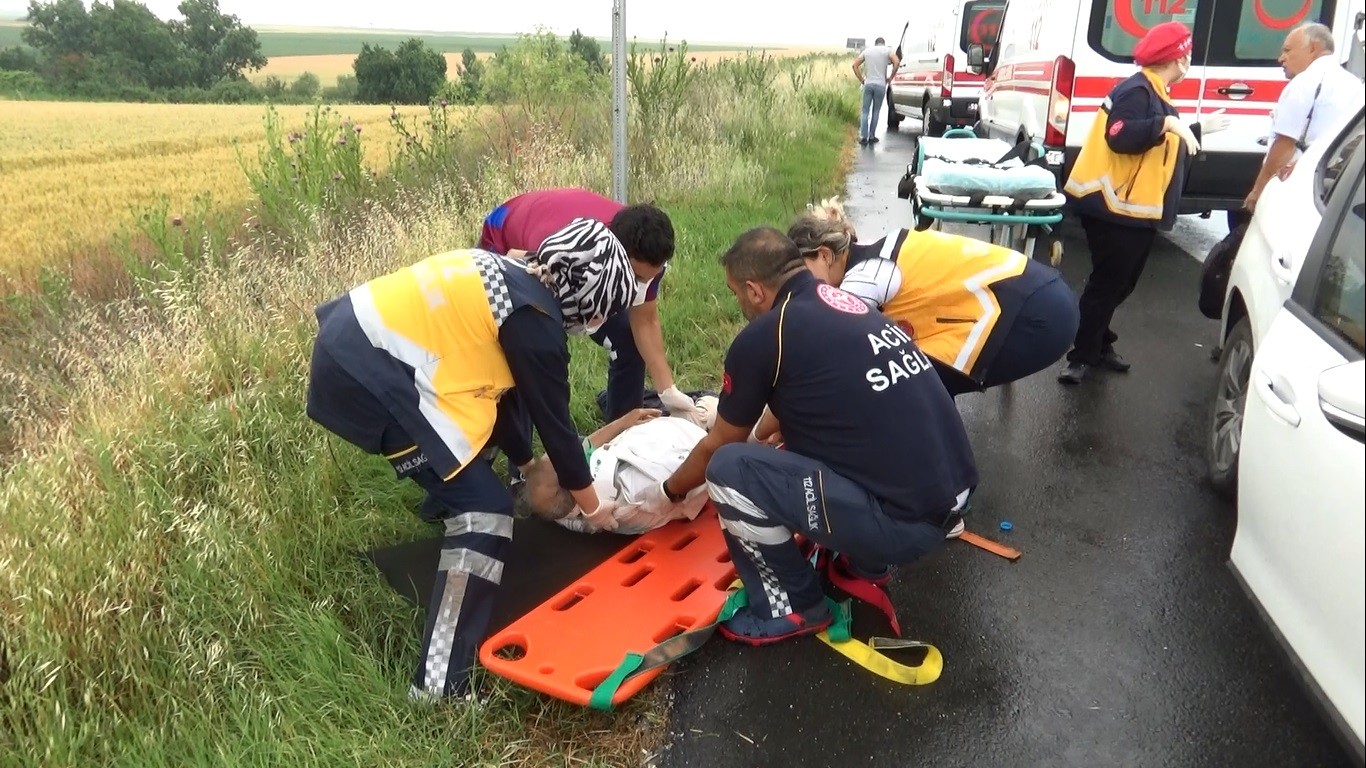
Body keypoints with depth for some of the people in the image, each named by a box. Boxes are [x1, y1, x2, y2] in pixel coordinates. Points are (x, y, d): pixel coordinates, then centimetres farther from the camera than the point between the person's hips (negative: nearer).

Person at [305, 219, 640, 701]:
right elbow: (553, 417, -4)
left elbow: (494, 384, 22)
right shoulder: (535, 318, -11)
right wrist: (590, 505, 10)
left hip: (353, 337, 11)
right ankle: (439, 686, -6)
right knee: (484, 511, -7)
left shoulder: (513, 278, 15)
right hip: (365, 369, -10)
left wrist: (528, 466, 29)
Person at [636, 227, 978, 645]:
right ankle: (868, 562, 25)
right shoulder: (847, 304, 13)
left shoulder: (763, 336, -8)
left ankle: (793, 607, 9)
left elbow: (716, 448, 8)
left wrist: (669, 492, 26)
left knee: (729, 469, -8)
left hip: (905, 519, -9)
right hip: (953, 492, 9)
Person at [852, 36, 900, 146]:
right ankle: (871, 137, 11)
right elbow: (897, 62, -12)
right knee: (876, 111, 9)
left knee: (865, 111, 6)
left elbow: (855, 65, 9)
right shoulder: (887, 50, 3)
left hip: (868, 84, 1)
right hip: (880, 85, -1)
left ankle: (863, 137, -1)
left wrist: (861, 80, 10)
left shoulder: (867, 50, 12)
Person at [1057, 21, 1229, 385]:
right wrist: (1167, 122, -35)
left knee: (1120, 284, 16)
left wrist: (1199, 129, 36)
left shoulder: (1155, 94, 18)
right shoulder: (1137, 91, -15)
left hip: (1138, 210, 11)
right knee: (1107, 284, -7)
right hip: (1116, 208, -10)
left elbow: (1164, 145, 25)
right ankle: (1081, 356, 1)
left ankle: (1099, 345, 27)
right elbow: (1120, 138, -30)